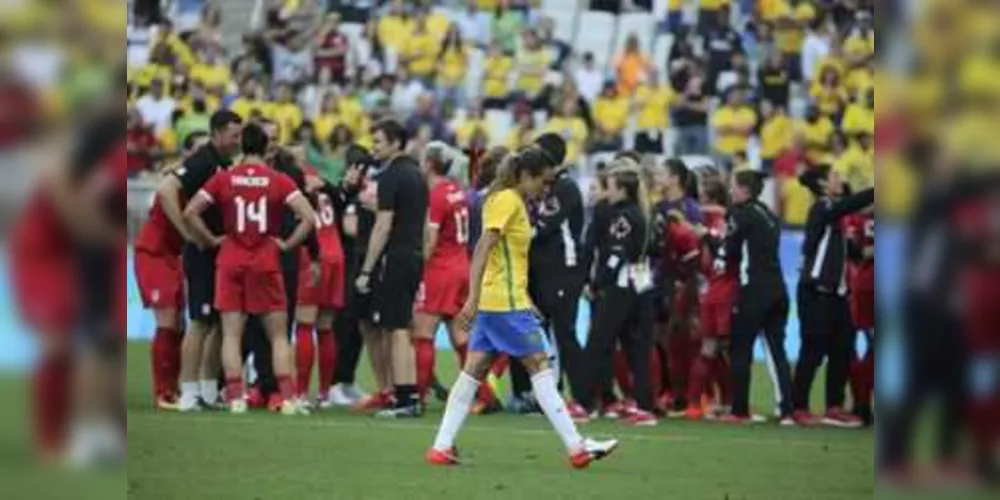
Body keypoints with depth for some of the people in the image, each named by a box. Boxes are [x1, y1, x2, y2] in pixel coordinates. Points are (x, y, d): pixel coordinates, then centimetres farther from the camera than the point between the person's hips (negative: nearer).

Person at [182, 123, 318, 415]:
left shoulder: (224, 179, 1)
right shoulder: (279, 181, -2)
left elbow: (190, 212, -4)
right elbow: (309, 217, -11)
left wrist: (211, 240, 4)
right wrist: (287, 244, -1)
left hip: (231, 261, 0)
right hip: (267, 263, 0)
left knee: (232, 333, 4)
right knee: (278, 335, 7)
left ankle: (235, 397, -5)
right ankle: (288, 398, -2)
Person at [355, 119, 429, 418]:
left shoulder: (391, 176, -12)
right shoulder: (415, 174, 15)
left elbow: (383, 226, -17)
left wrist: (366, 270, -15)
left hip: (394, 258, -9)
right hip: (414, 257, 9)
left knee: (396, 331, -7)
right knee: (399, 330, 13)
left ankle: (405, 399, -10)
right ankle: (410, 396, 13)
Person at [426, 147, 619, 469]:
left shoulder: (512, 201, 16)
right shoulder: (508, 201, -12)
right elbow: (483, 249, -20)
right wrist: (474, 299, -26)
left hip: (493, 304, 9)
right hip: (507, 302, -9)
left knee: (474, 371, 6)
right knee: (540, 367, -6)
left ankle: (442, 447, 3)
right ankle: (576, 448, -5)